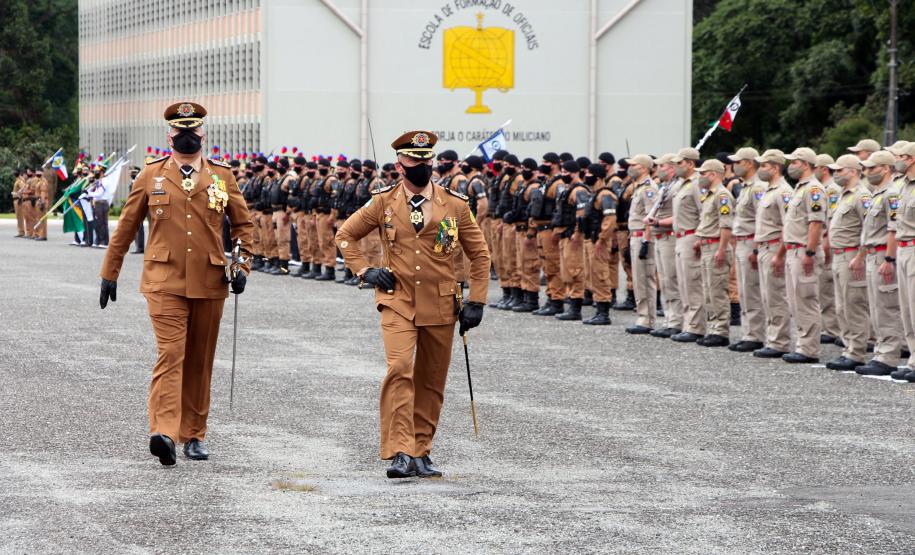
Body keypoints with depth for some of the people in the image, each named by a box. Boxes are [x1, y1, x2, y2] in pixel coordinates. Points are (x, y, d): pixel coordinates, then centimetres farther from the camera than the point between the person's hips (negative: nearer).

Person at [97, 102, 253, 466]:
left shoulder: (221, 176, 7)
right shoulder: (151, 176, 4)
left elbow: (242, 224, 15)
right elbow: (126, 227, 10)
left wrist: (242, 266, 2)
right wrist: (109, 274, 11)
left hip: (209, 283, 3)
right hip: (164, 281, -2)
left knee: (200, 360, 9)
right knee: (170, 353, -16)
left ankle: (193, 435, 18)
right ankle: (164, 432, -25)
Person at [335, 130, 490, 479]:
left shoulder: (455, 205, 3)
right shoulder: (384, 202, 1)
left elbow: (479, 254, 10)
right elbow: (345, 235, 13)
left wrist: (476, 301, 4)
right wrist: (365, 271, 1)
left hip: (440, 306, 2)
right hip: (398, 303, -2)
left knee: (431, 382, 7)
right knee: (400, 371, -18)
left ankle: (421, 452, 18)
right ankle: (400, 453, -20)